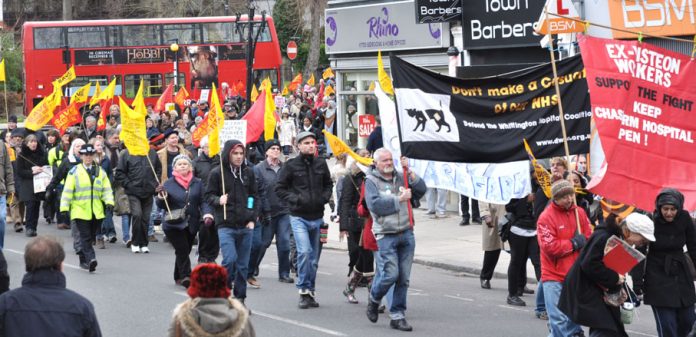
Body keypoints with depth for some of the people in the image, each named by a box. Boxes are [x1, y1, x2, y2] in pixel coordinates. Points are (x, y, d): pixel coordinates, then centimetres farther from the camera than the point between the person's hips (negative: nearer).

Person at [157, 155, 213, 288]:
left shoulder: (197, 183, 6)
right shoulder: (169, 184, 0)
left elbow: (203, 202, 3)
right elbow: (161, 205, 1)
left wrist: (207, 214, -14)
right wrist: (161, 196, -20)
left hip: (191, 225, 3)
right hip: (173, 224, -3)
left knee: (185, 251, 11)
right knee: (183, 249, -16)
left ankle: (179, 277, 26)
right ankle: (186, 277, -20)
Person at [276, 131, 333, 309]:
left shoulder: (321, 164, 7)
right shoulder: (291, 165, -4)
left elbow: (328, 184, 21)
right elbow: (280, 188, 0)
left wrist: (325, 197, 2)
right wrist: (295, 199, -13)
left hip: (317, 217, 4)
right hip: (299, 216, -4)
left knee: (313, 257, 10)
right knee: (304, 251, -18)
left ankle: (310, 291, 22)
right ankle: (304, 290, -8)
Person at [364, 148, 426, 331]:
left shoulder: (400, 178, 12)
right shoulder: (371, 181, -2)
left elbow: (421, 190, 5)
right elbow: (376, 205, -15)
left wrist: (409, 171, -4)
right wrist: (400, 199, -13)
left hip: (406, 234, 5)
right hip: (386, 236, -5)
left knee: (403, 278, 4)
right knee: (390, 274, -12)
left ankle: (397, 316, 11)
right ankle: (374, 299, 18)